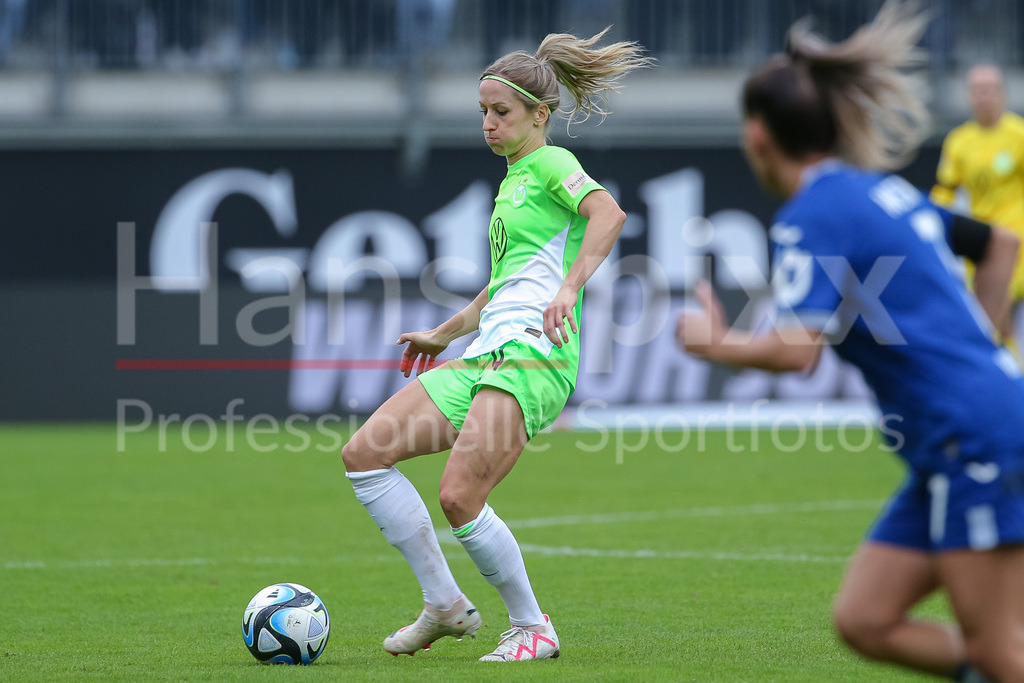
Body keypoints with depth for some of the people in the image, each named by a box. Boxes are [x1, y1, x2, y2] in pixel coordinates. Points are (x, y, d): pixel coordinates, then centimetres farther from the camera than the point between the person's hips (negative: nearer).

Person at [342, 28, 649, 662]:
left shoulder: (550, 163, -2)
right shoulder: (513, 179, 25)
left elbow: (609, 212, -23)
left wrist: (569, 288, -34)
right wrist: (446, 332, 42)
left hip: (533, 354, -10)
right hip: (486, 353, 10)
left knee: (460, 497, -22)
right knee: (364, 453, -1)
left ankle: (533, 627, -2)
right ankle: (444, 605, 4)